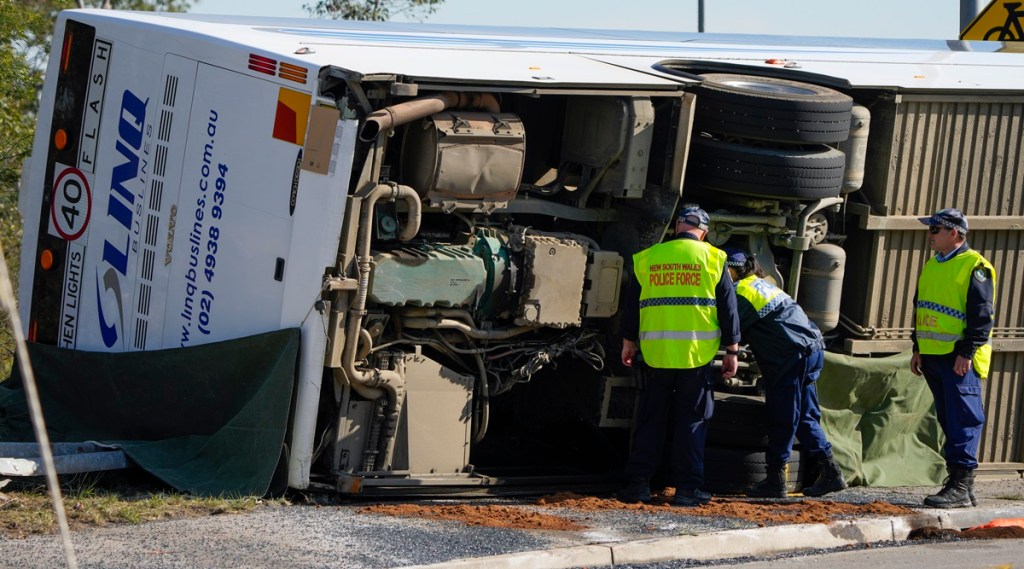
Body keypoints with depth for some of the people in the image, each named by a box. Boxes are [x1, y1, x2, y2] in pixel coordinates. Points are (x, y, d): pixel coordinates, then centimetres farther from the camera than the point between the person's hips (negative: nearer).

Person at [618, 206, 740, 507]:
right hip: (697, 354, -2)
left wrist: (628, 343, 22)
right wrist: (732, 351, 7)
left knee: (650, 418, 10)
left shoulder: (646, 259, 6)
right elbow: (728, 308, 2)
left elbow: (630, 304, 12)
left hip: (655, 354, 2)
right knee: (692, 420, 4)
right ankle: (687, 487, 1)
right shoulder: (712, 259, 1)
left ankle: (639, 483, 8)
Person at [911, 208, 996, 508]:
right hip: (933, 357, 9)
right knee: (949, 421, 11)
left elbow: (982, 314, -14)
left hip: (959, 359, -9)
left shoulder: (974, 267, -9)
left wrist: (967, 353, -18)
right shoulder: (932, 266, 17)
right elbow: (920, 309, 24)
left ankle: (962, 486, -11)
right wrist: (918, 349, 19)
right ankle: (958, 483, 15)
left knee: (963, 421, -9)